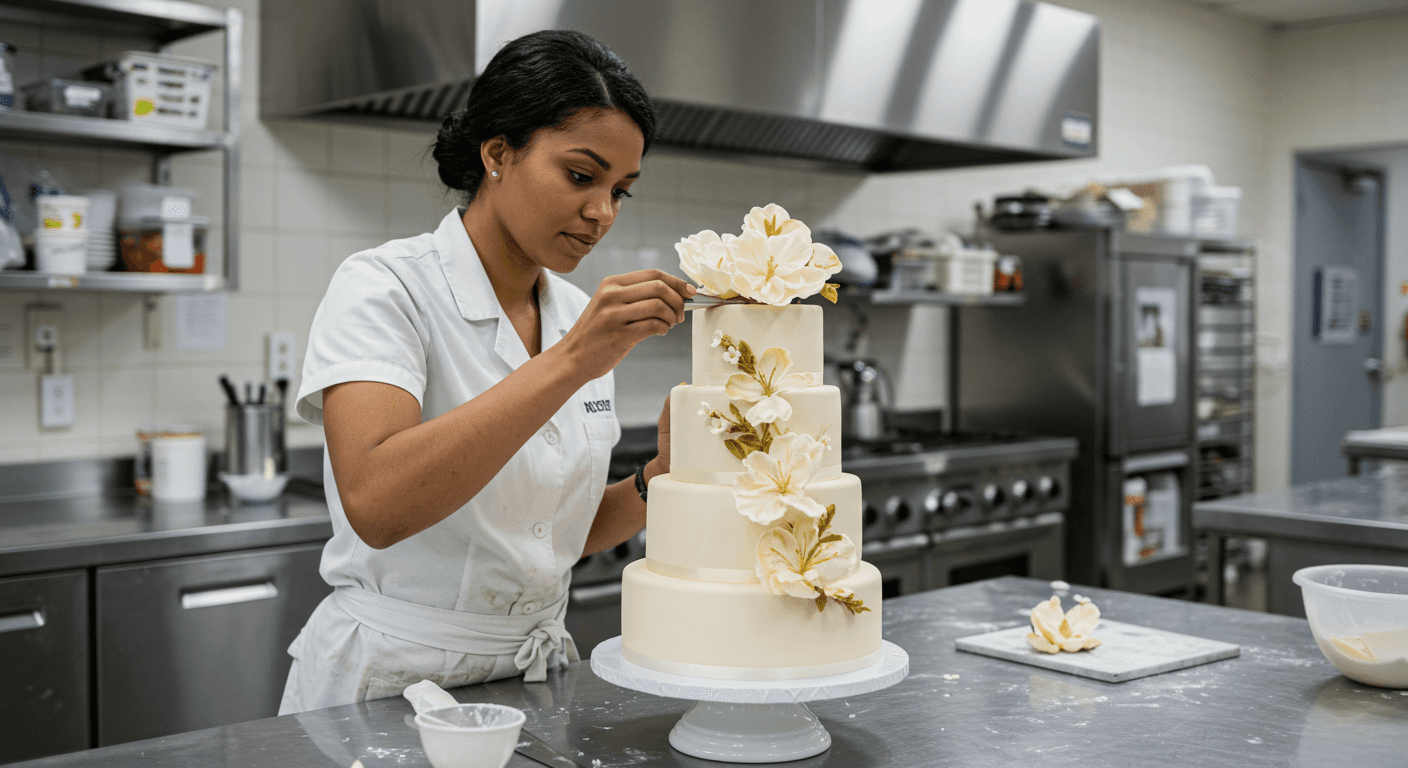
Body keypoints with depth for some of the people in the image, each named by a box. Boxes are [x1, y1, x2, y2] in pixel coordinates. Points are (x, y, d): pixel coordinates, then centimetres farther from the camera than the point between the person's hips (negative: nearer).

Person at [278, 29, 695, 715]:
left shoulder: (580, 317, 5)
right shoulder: (384, 287, -13)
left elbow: (563, 536, 11)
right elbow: (376, 505, -31)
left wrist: (660, 475, -7)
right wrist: (568, 363, -32)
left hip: (533, 678, 6)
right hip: (391, 679, -6)